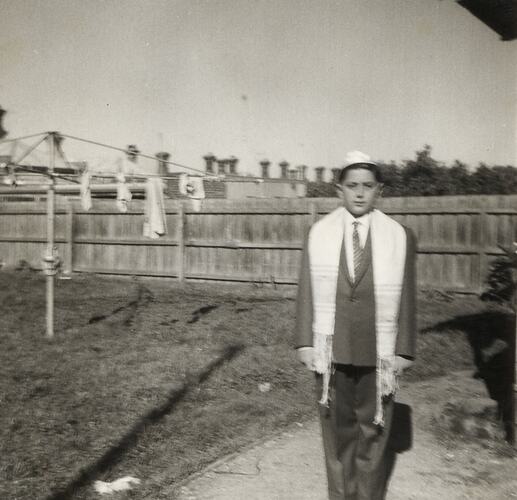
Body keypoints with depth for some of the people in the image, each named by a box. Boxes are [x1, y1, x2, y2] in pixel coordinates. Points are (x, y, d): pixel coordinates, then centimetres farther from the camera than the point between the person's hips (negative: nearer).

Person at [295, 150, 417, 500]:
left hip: (378, 353, -1)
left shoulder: (400, 237, -4)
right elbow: (307, 291, 1)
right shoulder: (319, 233, -1)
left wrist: (404, 350, -2)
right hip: (331, 350, 1)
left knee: (374, 431, 11)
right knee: (337, 430, 12)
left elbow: (406, 298, -1)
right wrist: (305, 342, -2)